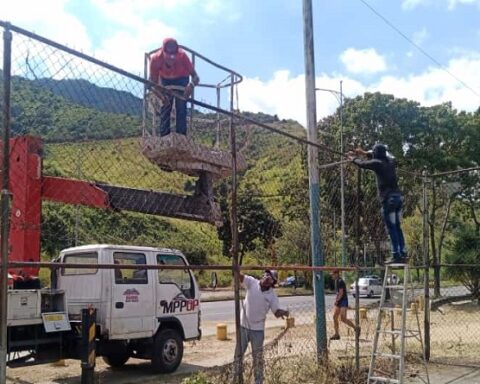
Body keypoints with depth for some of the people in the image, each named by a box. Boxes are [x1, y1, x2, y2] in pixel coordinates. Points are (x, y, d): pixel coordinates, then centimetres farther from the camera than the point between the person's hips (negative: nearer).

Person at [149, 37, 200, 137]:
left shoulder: (182, 56, -38)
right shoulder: (156, 58, -35)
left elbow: (195, 76, -34)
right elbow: (153, 82, -24)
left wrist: (191, 85, -57)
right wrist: (160, 95, -42)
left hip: (181, 79, -1)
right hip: (165, 79, 1)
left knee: (181, 108, -12)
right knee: (165, 107, -5)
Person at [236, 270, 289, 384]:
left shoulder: (272, 295, -8)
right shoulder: (252, 283, -8)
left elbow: (276, 311, -11)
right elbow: (240, 277, -20)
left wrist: (283, 312, -34)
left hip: (258, 329, -1)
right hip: (243, 326, 1)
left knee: (258, 357, 11)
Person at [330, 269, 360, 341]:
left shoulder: (340, 281, -16)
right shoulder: (337, 281, 15)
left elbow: (341, 293, -20)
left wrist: (336, 301, -18)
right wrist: (336, 300, 15)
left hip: (343, 301, -10)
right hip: (338, 302, 10)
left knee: (343, 319, -11)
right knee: (334, 317, 2)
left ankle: (356, 328, 5)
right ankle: (336, 334, 6)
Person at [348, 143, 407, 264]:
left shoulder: (377, 163, -8)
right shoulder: (390, 161, 13)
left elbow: (362, 164, 6)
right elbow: (382, 156, 34)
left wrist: (353, 158, 26)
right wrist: (365, 153, 40)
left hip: (388, 199, -7)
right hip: (397, 196, 7)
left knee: (391, 228, -5)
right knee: (397, 227, 11)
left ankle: (396, 255, -6)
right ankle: (403, 254, 12)